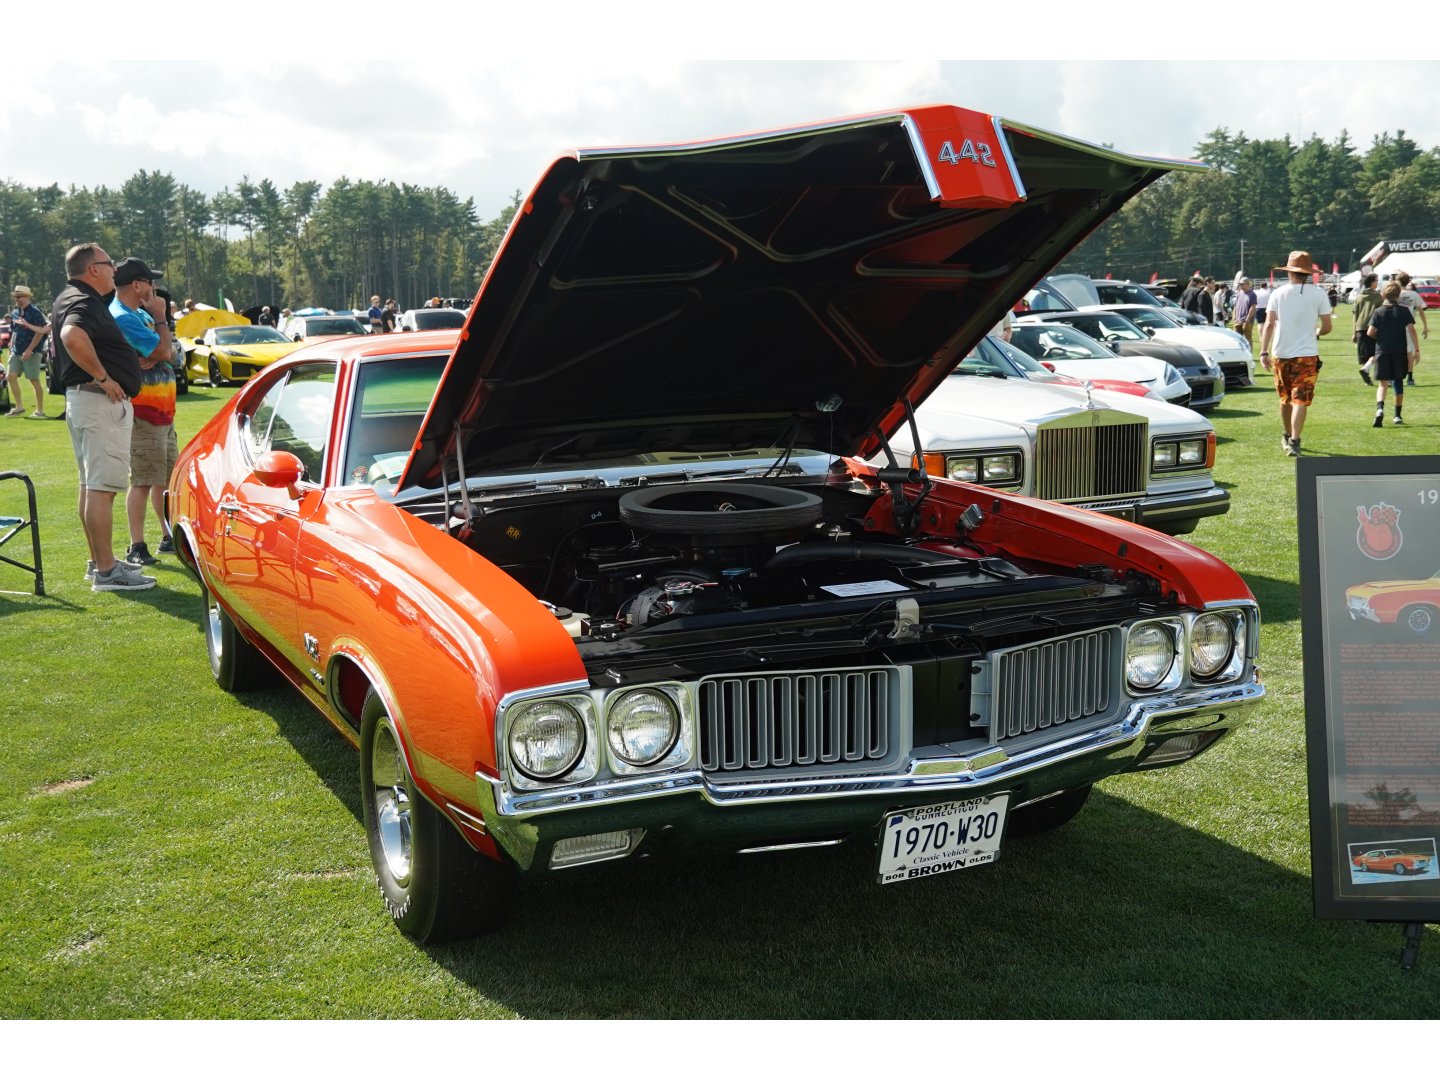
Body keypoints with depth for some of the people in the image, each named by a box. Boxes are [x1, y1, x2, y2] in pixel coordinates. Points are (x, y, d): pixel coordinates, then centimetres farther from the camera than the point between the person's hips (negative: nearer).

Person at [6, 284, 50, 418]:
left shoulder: (35, 312, -10)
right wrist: (11, 348, 12)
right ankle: (19, 407, 9)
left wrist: (29, 350, -18)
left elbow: (39, 333, -14)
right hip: (16, 352, 7)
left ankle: (40, 410, 3)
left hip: (31, 352, -7)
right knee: (10, 376, 0)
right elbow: (13, 332, 21)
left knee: (34, 380, -4)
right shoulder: (14, 313, 12)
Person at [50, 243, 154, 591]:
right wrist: (103, 377, -27)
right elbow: (73, 337, -37)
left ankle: (98, 561, 24)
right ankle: (107, 571, -9)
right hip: (102, 402, -11)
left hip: (79, 399, 11)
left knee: (90, 485, 16)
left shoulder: (67, 299, 17)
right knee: (101, 486, -10)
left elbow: (59, 340, 32)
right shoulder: (85, 302, -16)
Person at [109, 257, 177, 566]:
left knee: (166, 478, 15)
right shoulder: (122, 318, -16)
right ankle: (136, 548, -3)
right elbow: (163, 350, -17)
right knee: (143, 481, -7)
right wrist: (160, 316, -4)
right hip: (142, 412, -10)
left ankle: (169, 538, 25)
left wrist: (150, 358, -8)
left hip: (163, 410, 10)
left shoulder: (140, 314, 14)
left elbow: (165, 354, 14)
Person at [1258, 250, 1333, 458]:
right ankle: (1294, 441, -18)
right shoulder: (1318, 294, -2)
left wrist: (1264, 351, -8)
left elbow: (1269, 324, -7)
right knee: (1300, 400, -4)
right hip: (1307, 354, -2)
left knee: (1285, 399, 18)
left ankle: (1287, 437, 34)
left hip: (1281, 354, 2)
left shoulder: (1278, 294, 1)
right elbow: (1326, 327, -1)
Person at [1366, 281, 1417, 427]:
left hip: (1382, 350, 0)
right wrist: (1416, 349, -6)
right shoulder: (1404, 310, 1)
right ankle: (1398, 415, 18)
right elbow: (1411, 329, -8)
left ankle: (1380, 409, -29)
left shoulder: (1378, 311, 2)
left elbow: (1370, 332, -6)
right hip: (1400, 350, 0)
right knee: (1398, 382, 13)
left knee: (1382, 383, -2)